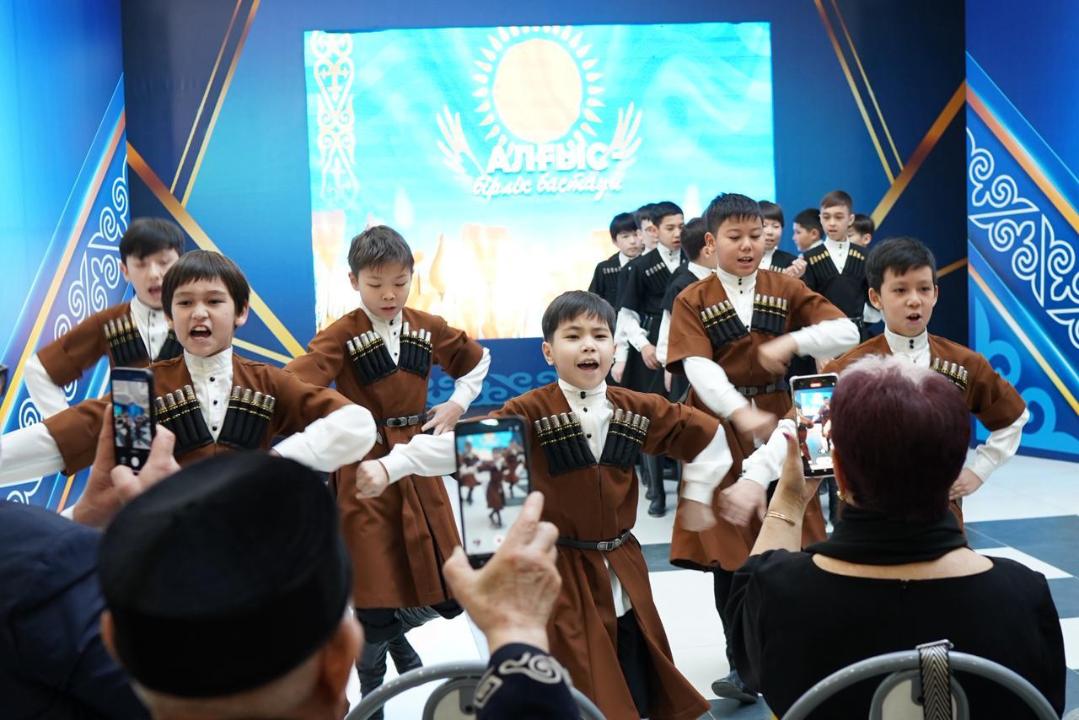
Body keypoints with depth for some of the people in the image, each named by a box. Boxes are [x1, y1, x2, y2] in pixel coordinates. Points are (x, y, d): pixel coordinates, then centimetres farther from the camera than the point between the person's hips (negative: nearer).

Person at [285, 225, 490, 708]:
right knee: (374, 597, 1)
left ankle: (394, 633, 40)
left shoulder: (429, 329, 2)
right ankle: (371, 695, 27)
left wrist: (458, 404, 5)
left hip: (419, 467, 5)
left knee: (449, 593, 8)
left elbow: (477, 361, 19)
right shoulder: (340, 337, -11)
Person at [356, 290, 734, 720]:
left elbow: (706, 433, 12)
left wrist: (696, 494, 11)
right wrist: (389, 467, -35)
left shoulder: (637, 411, -1)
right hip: (560, 572, -4)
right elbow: (463, 443, -24)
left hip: (622, 570, 4)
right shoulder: (530, 413, -13)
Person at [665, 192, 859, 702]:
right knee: (727, 550, 2)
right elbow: (698, 367, -17)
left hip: (778, 424, 2)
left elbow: (847, 332, -4)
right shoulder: (691, 301, -2)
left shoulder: (787, 290, 5)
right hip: (720, 433, -1)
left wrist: (792, 341, -19)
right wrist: (741, 413, -32)